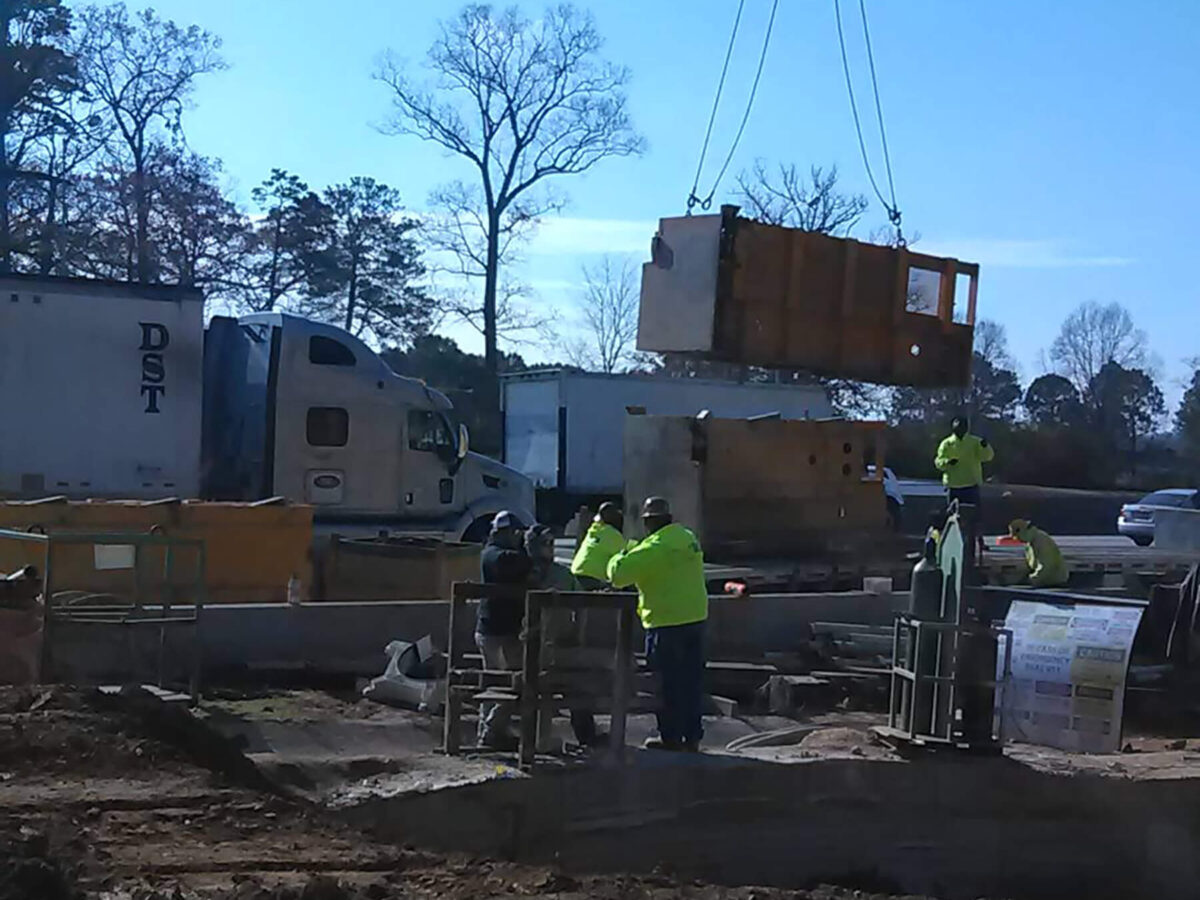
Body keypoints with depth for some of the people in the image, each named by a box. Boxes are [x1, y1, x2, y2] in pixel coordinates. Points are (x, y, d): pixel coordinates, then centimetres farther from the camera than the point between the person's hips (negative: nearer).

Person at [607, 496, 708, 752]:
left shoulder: (654, 547, -17)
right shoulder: (689, 539, 9)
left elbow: (618, 574, -19)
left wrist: (618, 558, 3)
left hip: (667, 623, -8)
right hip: (695, 617, 8)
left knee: (668, 682, 2)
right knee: (692, 679, 12)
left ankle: (671, 736, 9)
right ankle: (692, 736, 17)